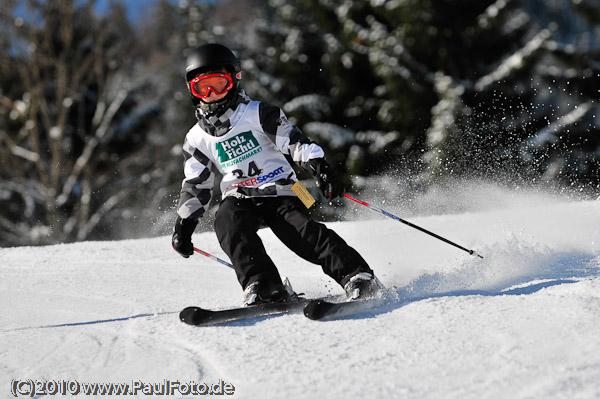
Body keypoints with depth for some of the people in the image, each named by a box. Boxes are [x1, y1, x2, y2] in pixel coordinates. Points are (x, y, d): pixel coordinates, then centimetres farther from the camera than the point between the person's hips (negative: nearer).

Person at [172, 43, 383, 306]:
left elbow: (292, 140, -8)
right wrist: (184, 225, 10)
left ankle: (357, 276, -27)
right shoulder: (197, 139, 12)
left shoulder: (256, 113, 1)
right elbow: (196, 186, 18)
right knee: (226, 222, -30)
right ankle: (264, 287, -36)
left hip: (280, 192, -3)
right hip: (240, 198, 3)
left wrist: (320, 167, -23)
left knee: (305, 233, -26)